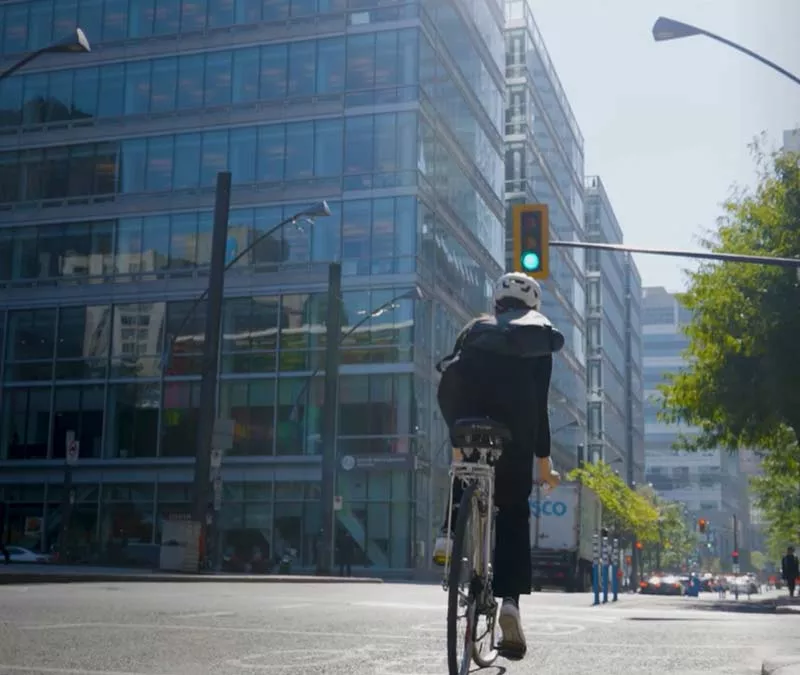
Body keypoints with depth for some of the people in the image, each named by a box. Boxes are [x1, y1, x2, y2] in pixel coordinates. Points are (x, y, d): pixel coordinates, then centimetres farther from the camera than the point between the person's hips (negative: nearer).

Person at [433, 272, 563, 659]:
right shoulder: (539, 337, 27)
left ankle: (450, 532, 12)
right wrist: (544, 461, 26)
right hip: (513, 393, -2)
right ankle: (510, 600, -6)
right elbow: (539, 405, 21)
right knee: (514, 509, 6)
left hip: (458, 386, 2)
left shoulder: (477, 328, 33)